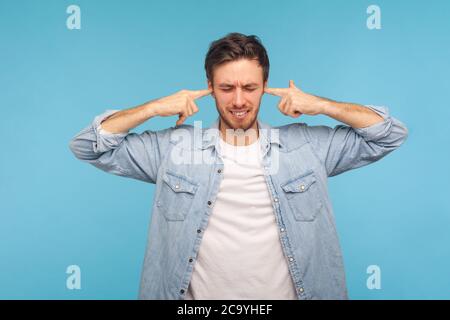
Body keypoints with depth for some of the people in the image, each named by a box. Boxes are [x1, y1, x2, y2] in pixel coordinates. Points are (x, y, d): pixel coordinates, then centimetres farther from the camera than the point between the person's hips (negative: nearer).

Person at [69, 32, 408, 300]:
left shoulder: (307, 145, -3)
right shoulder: (173, 147, -4)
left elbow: (391, 134, 2)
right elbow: (88, 146, -2)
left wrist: (322, 105, -10)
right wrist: (155, 107, -12)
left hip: (288, 291, 1)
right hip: (200, 294, 0)